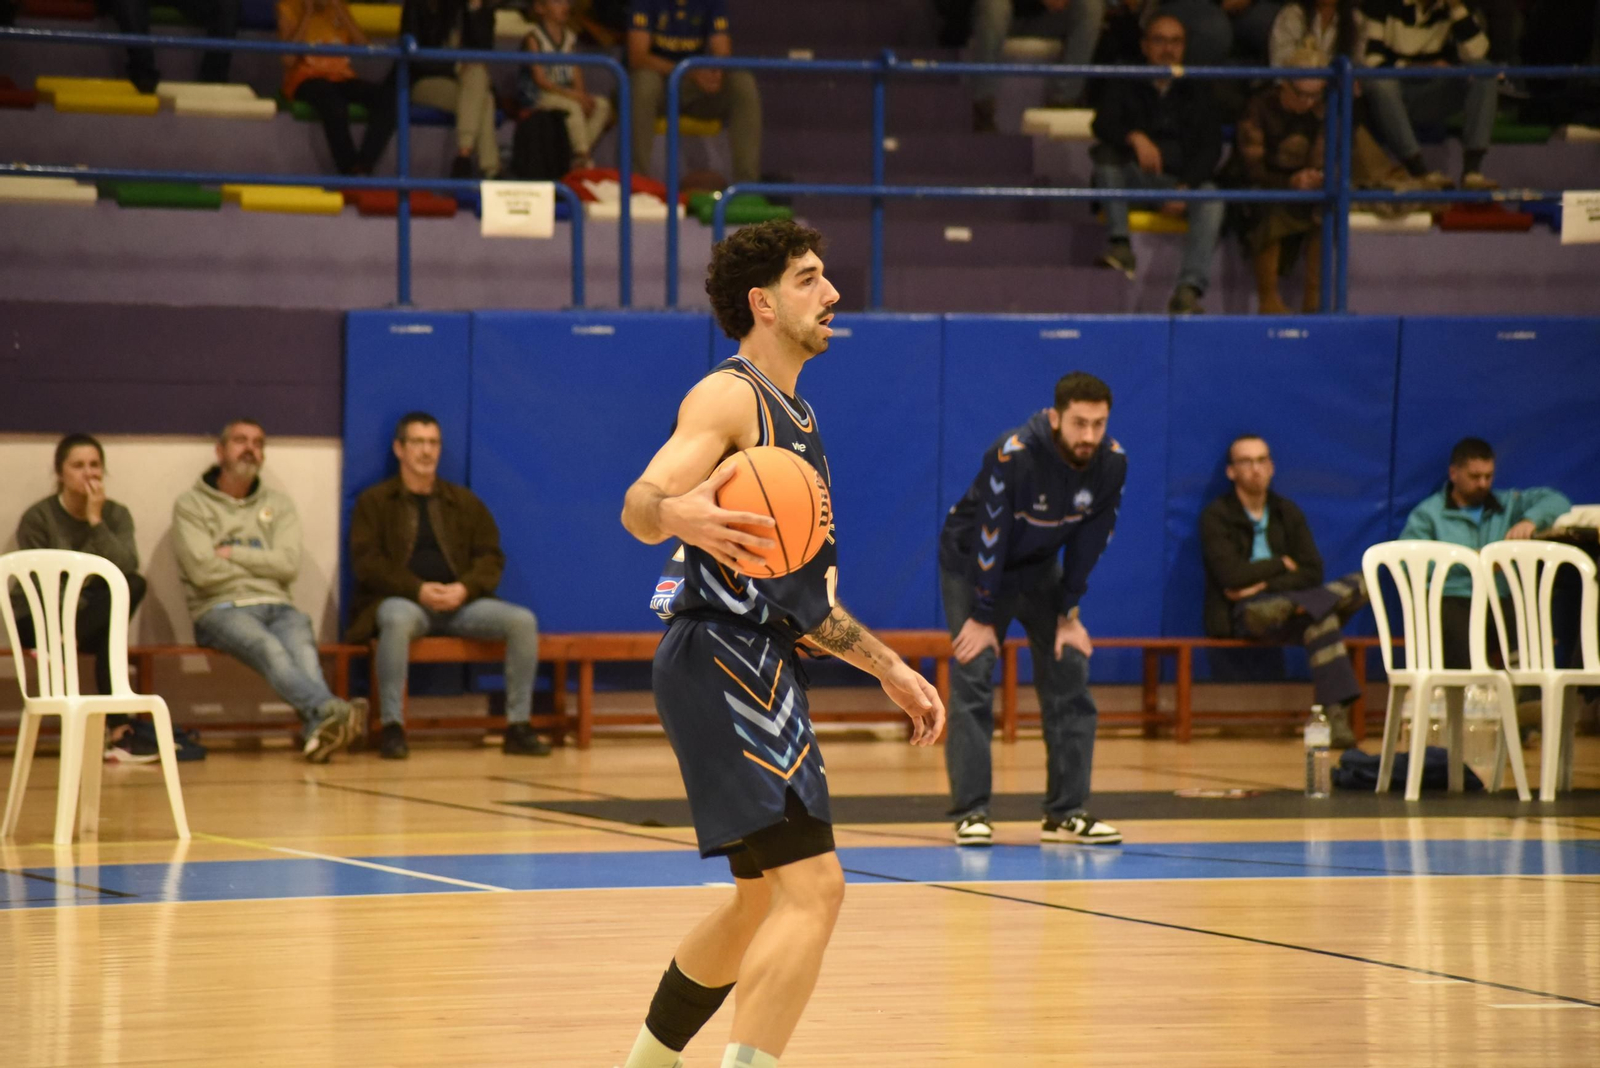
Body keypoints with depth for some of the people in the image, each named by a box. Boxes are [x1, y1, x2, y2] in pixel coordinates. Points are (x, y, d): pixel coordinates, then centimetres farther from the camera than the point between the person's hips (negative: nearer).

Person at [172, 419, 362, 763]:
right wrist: (262, 564, 6)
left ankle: (319, 729, -60)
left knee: (302, 645, -34)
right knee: (268, 647, -37)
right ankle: (331, 710, -63)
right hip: (221, 610, -3)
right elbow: (203, 571, -4)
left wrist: (231, 554, 0)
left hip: (277, 606, 3)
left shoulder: (278, 505, 22)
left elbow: (289, 564, 5)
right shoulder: (190, 506, 11)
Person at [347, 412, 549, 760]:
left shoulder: (464, 502, 18)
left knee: (522, 620, -21)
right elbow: (366, 562, -4)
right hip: (402, 600, -3)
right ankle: (391, 728, -35)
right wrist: (419, 590, -18)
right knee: (398, 619, -41)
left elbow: (491, 557, 12)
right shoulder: (374, 502, 8)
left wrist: (465, 588, -11)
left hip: (459, 602, 3)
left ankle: (518, 727, -16)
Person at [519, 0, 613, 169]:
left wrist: (581, 94, -15)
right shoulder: (534, 38, -10)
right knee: (572, 106, -33)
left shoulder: (569, 37, 10)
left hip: (564, 93, 7)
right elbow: (540, 79, -17)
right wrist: (571, 94, -24)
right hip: (535, 96, -7)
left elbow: (577, 75, 7)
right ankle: (581, 155, -28)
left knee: (602, 105, -13)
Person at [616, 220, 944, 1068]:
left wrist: (888, 669, 25)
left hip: (760, 671, 10)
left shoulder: (795, 418, 21)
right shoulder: (729, 397, -8)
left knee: (764, 896, 19)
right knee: (812, 886, -19)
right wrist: (679, 513, -48)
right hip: (721, 661, -10)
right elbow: (639, 505, -26)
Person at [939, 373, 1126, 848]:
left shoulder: (1112, 464, -18)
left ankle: (1066, 813, 4)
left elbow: (1088, 541, -7)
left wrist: (1068, 613, -5)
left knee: (1070, 679, -2)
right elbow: (989, 537, -27)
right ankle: (971, 813, -9)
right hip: (971, 565, -5)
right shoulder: (1013, 455, -33)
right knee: (972, 683, -13)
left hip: (1039, 569, 5)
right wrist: (983, 617, -21)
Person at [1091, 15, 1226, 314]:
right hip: (1135, 180, 0)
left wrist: (1186, 187, -15)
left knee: (1210, 197, -33)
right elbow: (1102, 124, -7)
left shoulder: (1196, 92, 14)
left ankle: (1190, 288, -45)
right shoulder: (1126, 86, 12)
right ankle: (1120, 244, -35)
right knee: (1105, 153, -28)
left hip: (1185, 180, 0)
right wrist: (1135, 138, -30)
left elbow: (1211, 147, 4)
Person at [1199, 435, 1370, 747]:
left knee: (1359, 585, -22)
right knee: (1320, 618, -35)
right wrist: (1281, 565, -1)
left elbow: (1312, 573, 4)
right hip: (1241, 615, -5)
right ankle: (1336, 714, -43)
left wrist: (1265, 585, -11)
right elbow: (1231, 575, -15)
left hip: (1287, 600, 5)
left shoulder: (1287, 512, 14)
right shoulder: (1216, 517, -1)